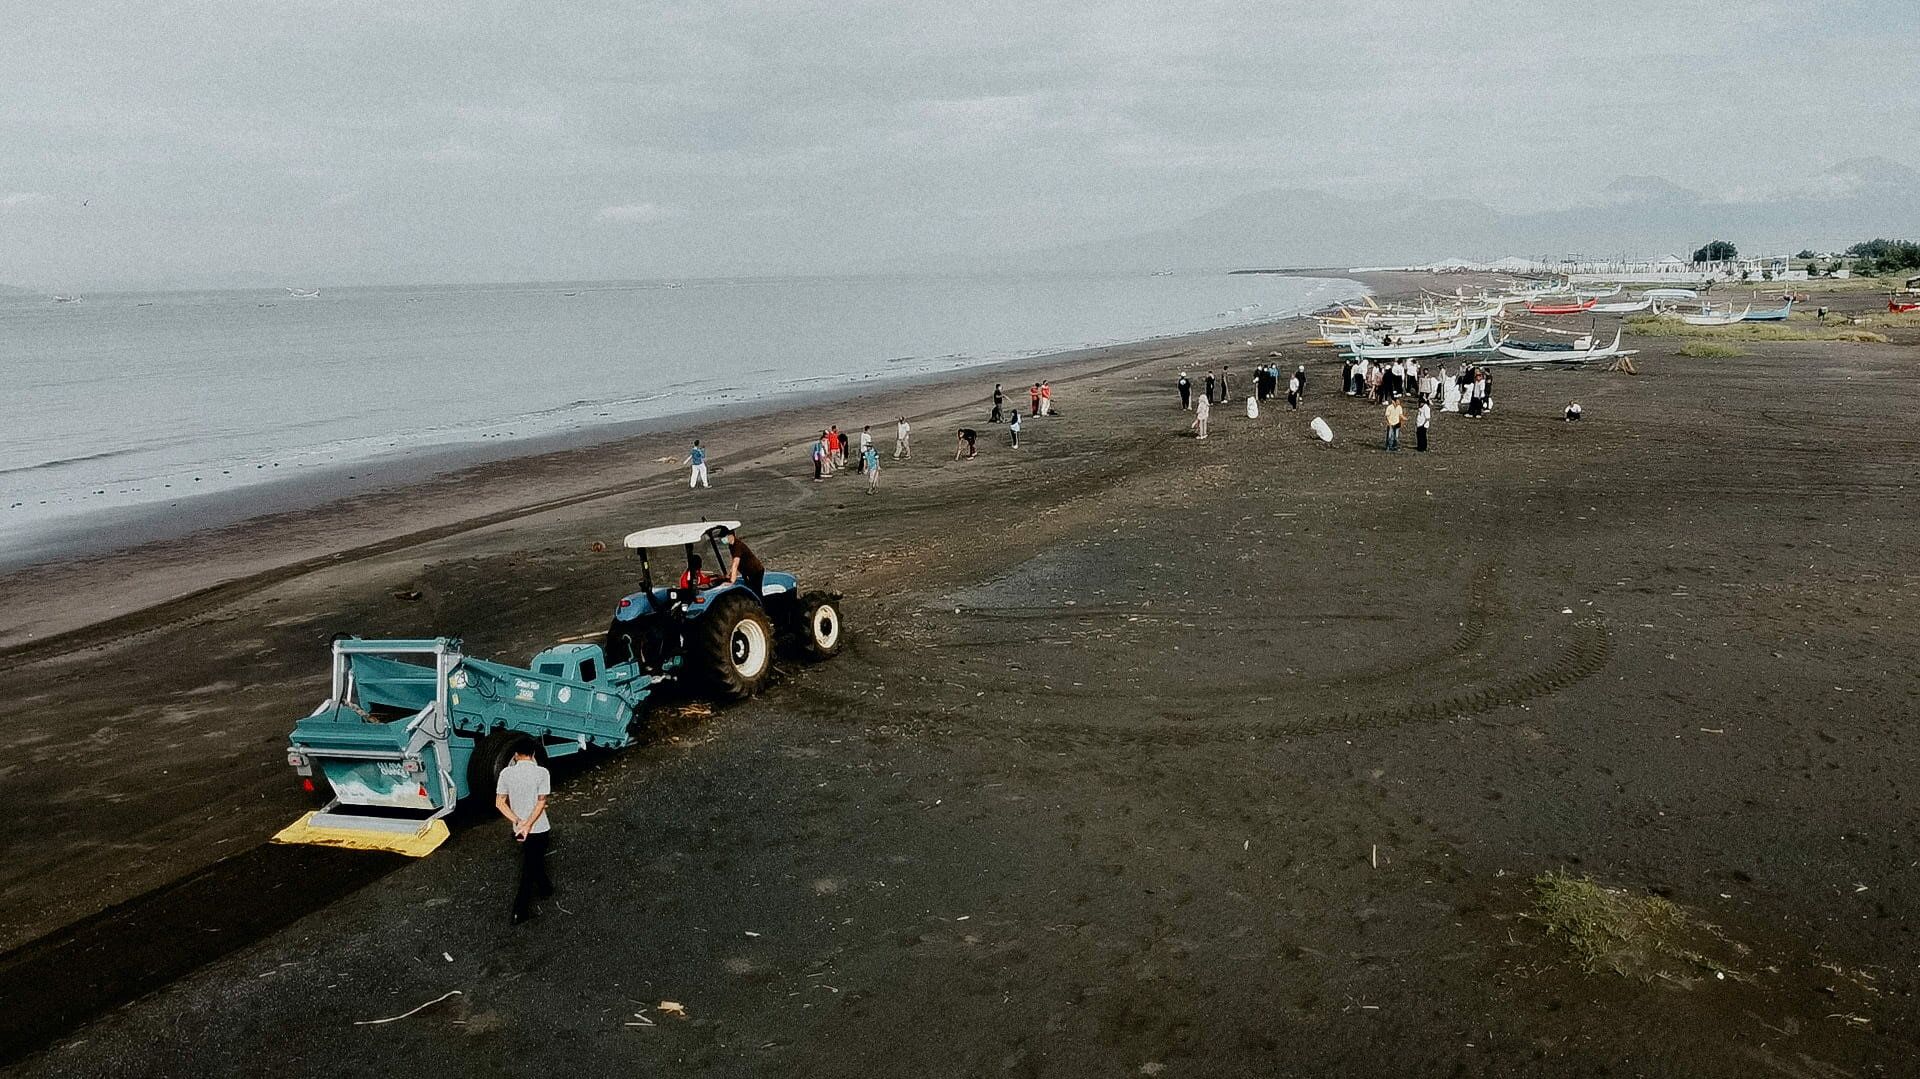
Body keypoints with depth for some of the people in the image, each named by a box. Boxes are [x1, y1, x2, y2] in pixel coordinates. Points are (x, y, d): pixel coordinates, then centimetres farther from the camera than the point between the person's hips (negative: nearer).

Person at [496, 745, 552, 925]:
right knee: (529, 870, 5)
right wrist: (528, 825, -19)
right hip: (539, 828, -4)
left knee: (537, 859, 26)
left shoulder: (506, 773, -6)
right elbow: (541, 802, -19)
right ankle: (520, 912, 9)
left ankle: (545, 888, 47)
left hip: (519, 828, 4)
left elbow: (499, 802, -8)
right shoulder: (541, 772, -15)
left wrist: (518, 822, -13)